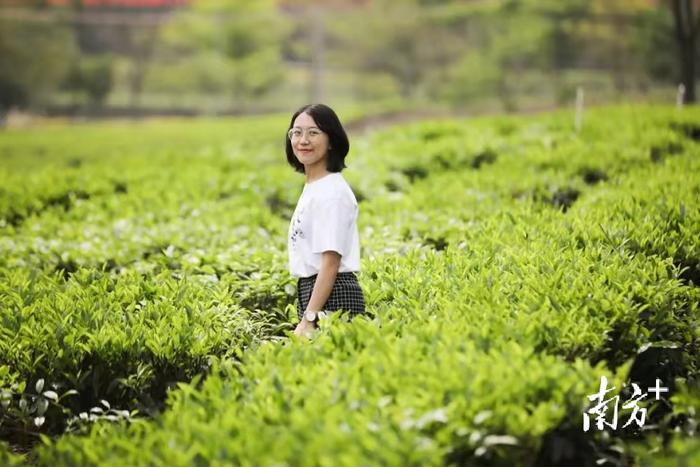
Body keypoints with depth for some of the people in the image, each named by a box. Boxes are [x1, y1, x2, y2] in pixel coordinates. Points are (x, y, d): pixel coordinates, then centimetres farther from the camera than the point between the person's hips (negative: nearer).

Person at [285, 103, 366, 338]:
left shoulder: (331, 191, -14)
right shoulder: (313, 187, 14)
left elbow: (331, 260, -19)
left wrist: (308, 321, -22)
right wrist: (306, 315, 17)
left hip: (331, 297, -9)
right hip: (315, 293, 9)